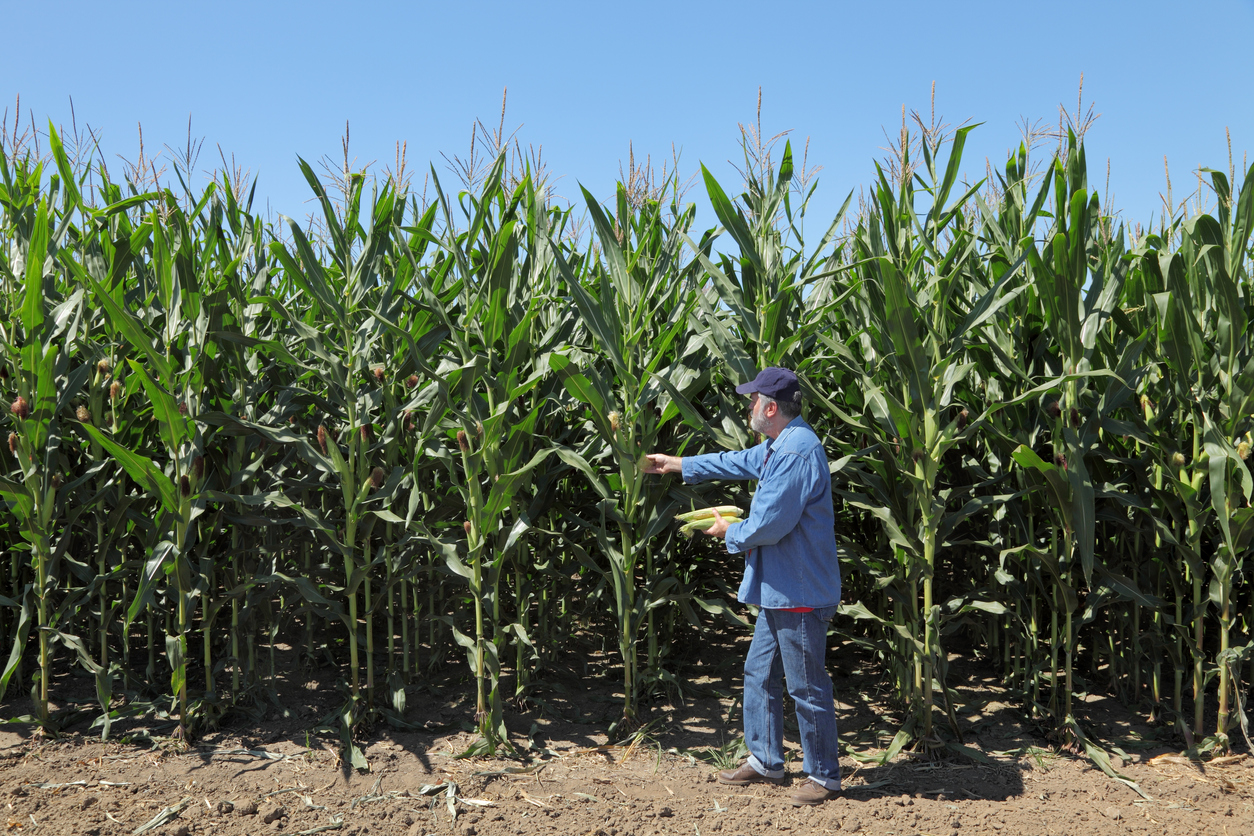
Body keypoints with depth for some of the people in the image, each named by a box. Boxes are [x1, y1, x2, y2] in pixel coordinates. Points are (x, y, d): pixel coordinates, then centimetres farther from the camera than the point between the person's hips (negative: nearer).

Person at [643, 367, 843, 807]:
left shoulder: (798, 450, -24)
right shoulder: (779, 445, 10)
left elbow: (769, 523, -26)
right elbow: (742, 461, 29)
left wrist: (730, 531, -4)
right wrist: (677, 463, 35)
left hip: (801, 590, -11)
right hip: (779, 588, 11)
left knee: (806, 685, 1)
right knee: (760, 673, 18)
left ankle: (824, 776, 16)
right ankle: (765, 761, 31)